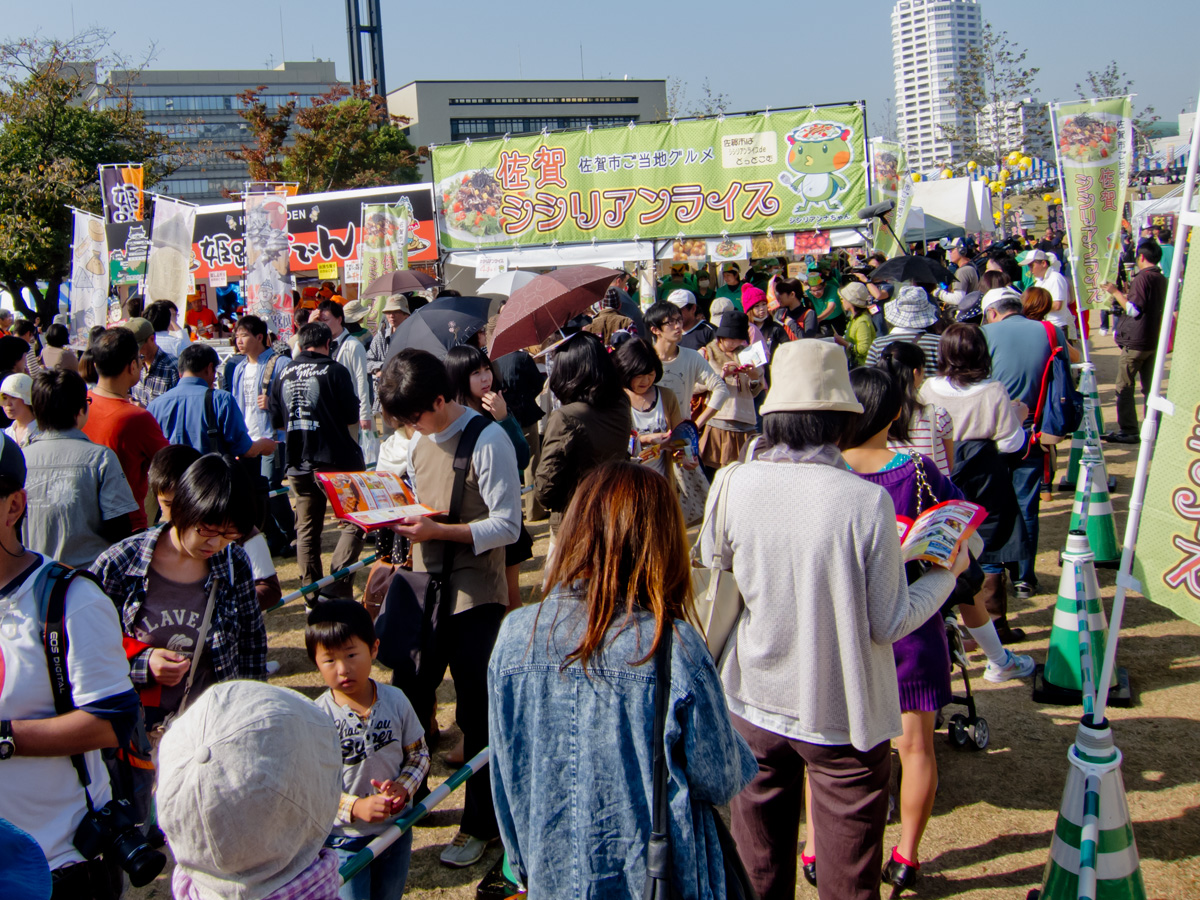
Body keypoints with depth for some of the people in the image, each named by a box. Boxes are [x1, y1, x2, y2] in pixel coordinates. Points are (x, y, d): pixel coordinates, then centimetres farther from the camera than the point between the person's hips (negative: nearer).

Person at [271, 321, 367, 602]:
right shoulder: (334, 371, -8)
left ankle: (312, 594, 17)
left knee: (307, 530, 14)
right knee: (353, 523, 4)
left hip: (298, 464, 5)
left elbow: (277, 422, 11)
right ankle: (337, 587, -8)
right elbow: (352, 418, -7)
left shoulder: (285, 374, 6)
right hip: (336, 460, -5)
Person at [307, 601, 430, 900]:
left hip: (396, 830, 3)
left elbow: (419, 754, 3)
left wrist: (403, 787, -15)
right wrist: (355, 807, -27)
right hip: (344, 839, -3)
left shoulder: (396, 701, -7)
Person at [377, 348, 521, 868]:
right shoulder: (420, 440, 9)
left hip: (474, 599, -7)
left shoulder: (488, 441, -14)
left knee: (477, 713, 4)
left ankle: (481, 824, 21)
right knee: (406, 698, 13)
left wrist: (438, 531, -25)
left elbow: (507, 526, -17)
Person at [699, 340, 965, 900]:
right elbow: (890, 623, -13)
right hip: (844, 715, -3)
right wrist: (946, 574, 5)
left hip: (754, 706, 3)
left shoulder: (734, 485, -12)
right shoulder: (867, 501, -21)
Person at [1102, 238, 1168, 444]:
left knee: (1124, 387, -2)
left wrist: (1115, 292, -9)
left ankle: (1128, 431, -3)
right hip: (1153, 341, 8)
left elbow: (1133, 309, -19)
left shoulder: (1143, 278, -15)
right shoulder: (1162, 279, 12)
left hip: (1135, 342, -8)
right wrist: (1123, 295, 28)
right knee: (1150, 387, 13)